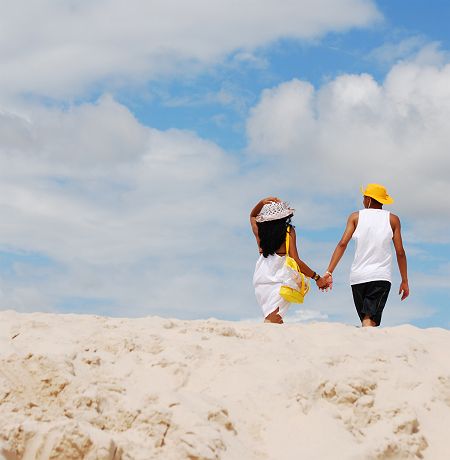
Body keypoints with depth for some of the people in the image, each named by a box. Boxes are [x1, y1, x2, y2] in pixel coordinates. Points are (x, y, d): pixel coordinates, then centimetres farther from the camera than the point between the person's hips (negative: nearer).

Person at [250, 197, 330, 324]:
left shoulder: (260, 231, 6)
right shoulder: (288, 231, -5)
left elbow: (252, 216, 30)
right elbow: (295, 261, -11)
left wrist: (261, 203, 12)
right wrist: (317, 278, -5)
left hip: (260, 281, 5)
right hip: (279, 281, -5)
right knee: (273, 319, -11)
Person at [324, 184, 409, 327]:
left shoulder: (356, 217, 8)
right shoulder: (392, 219, 8)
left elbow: (343, 244, -3)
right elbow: (400, 252, 5)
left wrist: (329, 271, -6)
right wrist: (404, 281, 12)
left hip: (358, 277, 2)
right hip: (381, 277, -2)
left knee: (365, 320, 16)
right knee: (370, 320, -13)